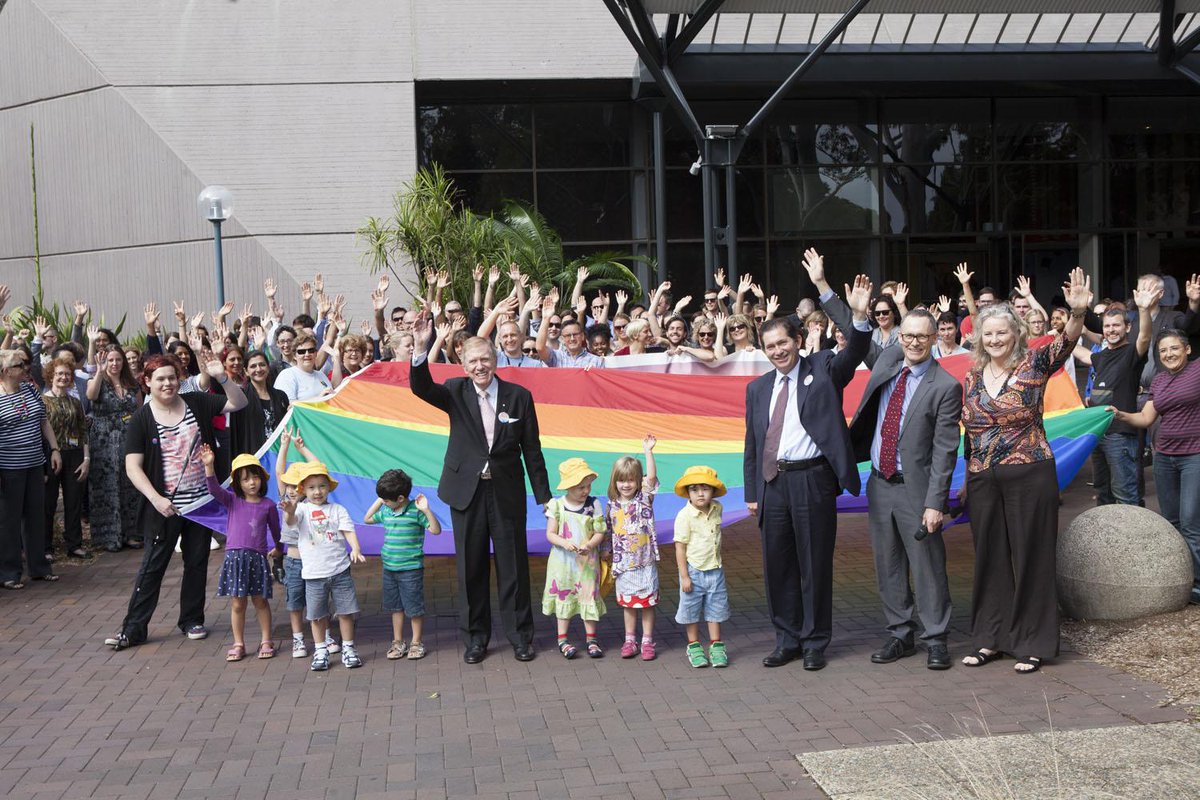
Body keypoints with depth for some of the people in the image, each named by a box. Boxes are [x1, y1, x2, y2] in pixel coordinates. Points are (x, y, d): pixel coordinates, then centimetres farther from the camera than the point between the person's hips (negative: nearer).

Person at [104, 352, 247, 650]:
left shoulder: (196, 403, 2)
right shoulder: (141, 419, -6)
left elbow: (238, 403, 2)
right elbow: (133, 467, -9)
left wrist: (222, 377, -15)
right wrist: (156, 498, -20)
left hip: (201, 501, 3)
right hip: (164, 507, -3)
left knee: (197, 563, 11)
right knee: (153, 566, -1)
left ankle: (192, 620, 25)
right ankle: (133, 628, 6)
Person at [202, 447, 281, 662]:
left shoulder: (268, 506, 3)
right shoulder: (231, 501, 2)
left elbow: (275, 529, 18)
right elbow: (214, 489, -15)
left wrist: (278, 548, 31)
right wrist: (209, 466, -29)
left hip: (258, 558, 0)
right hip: (234, 556, 0)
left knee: (260, 601, 8)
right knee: (237, 604, 5)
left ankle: (266, 641, 20)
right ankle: (238, 644, 16)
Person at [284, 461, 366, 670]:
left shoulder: (338, 510, 4)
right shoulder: (302, 509, 0)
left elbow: (348, 531, -5)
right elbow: (291, 522, -21)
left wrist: (356, 549, -25)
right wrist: (289, 512, -46)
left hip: (340, 570, 1)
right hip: (314, 573, -1)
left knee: (346, 612, 5)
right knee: (317, 615, 8)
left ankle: (348, 649, 17)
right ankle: (320, 651, 20)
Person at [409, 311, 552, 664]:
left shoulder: (519, 396, -2)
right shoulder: (456, 393, 0)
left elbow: (532, 450, 1)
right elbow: (421, 388, -20)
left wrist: (545, 498, 1)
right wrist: (420, 348, -36)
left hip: (507, 492, -1)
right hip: (467, 492, 1)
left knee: (513, 565, 5)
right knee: (471, 567, 9)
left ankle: (520, 635, 19)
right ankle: (475, 637, 22)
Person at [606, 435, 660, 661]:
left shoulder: (644, 499, -5)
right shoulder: (613, 505, 3)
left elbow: (651, 476, -19)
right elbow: (608, 531, 12)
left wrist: (647, 451, -26)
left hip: (645, 561, -3)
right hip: (624, 564, 3)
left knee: (647, 602, 4)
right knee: (628, 603, 12)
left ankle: (647, 641, 14)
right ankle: (630, 640, 23)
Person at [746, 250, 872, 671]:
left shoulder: (823, 369, 4)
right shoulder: (757, 388, 13)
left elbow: (853, 353, -15)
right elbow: (752, 444, 14)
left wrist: (858, 316, -33)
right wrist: (751, 493, 10)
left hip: (813, 481, -4)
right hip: (773, 483, 4)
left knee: (816, 564, 3)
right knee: (777, 566, 9)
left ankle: (815, 642, 15)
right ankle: (787, 640, 22)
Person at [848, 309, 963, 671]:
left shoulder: (945, 387, -12)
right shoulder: (887, 360, 5)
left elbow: (944, 450, -13)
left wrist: (935, 503, -17)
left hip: (915, 488, -6)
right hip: (879, 482, 6)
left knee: (927, 566, 1)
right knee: (888, 566, 12)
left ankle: (935, 640, 14)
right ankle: (900, 634, 25)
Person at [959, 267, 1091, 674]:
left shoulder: (1034, 364, -5)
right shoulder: (972, 377, 8)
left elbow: (1065, 342, -24)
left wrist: (1077, 312, -44)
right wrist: (966, 480, 15)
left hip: (1030, 477, -4)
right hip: (983, 481, 4)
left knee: (1032, 558, 4)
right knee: (990, 559, 11)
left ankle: (1033, 643, 15)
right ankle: (991, 639, 23)